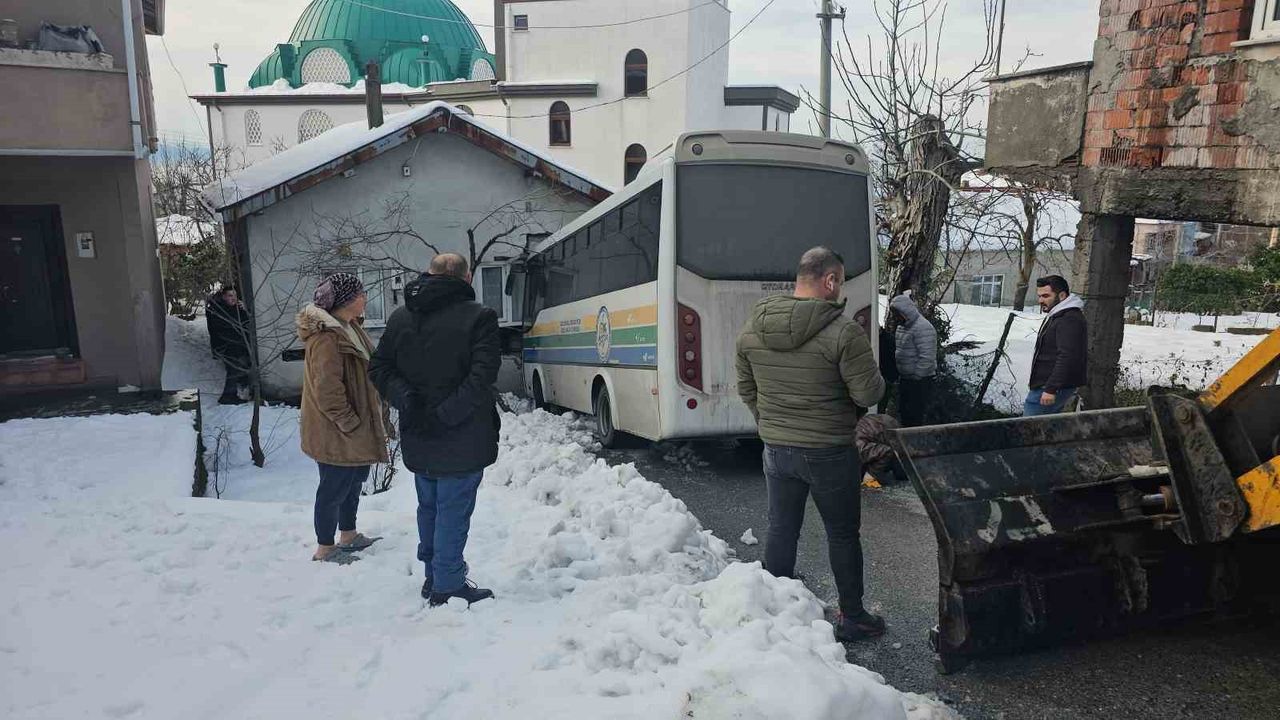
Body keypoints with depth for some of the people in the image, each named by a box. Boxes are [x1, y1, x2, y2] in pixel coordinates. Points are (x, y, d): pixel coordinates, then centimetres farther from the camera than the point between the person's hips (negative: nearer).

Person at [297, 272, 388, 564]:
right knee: (335, 486, 2)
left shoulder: (348, 327, 10)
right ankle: (325, 549, 16)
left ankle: (348, 535, 37)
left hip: (357, 426, 10)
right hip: (335, 432, -10)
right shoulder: (327, 337, -24)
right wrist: (351, 423, -19)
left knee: (354, 479, 21)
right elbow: (327, 390, -27)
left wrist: (377, 414, 16)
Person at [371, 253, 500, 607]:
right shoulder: (478, 317, -12)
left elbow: (380, 369, 3)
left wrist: (405, 399, -8)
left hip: (418, 440, 6)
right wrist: (446, 415, -19)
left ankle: (433, 576, 32)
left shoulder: (400, 318, 7)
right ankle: (447, 587, 12)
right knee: (453, 511, 4)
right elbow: (481, 377, -22)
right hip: (461, 442, -6)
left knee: (428, 507, 20)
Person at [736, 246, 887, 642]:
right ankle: (852, 617, 26)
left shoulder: (751, 328, -1)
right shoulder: (843, 330, -19)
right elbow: (868, 394, -16)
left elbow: (746, 390, 9)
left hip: (776, 450, 4)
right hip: (830, 453, -4)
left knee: (781, 531, 16)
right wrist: (873, 374, 6)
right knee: (843, 534, 13)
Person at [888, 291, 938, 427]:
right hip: (904, 379, 10)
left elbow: (927, 358, -24)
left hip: (920, 381, -10)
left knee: (914, 417, -6)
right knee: (903, 413, 16)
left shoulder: (923, 328, -19)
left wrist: (916, 377, -18)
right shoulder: (901, 326, 12)